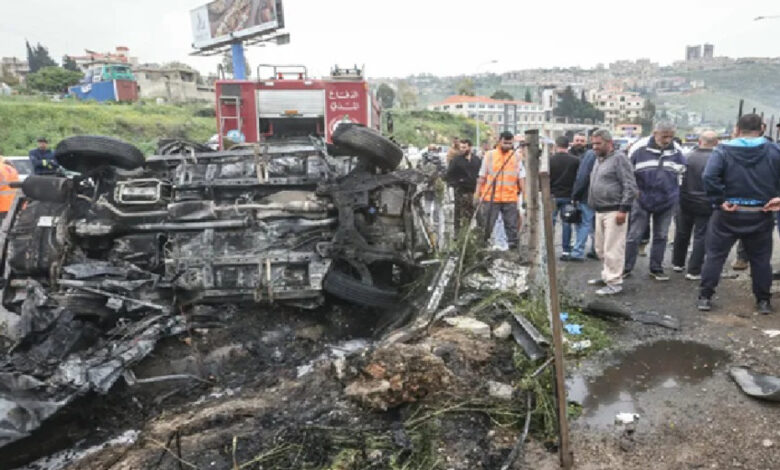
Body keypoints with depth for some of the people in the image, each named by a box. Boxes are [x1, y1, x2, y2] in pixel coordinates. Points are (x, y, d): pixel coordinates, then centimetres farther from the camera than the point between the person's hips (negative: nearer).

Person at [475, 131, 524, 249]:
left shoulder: (516, 157, 8)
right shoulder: (489, 155, 3)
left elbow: (521, 177, 7)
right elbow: (482, 176, 4)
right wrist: (477, 193, 1)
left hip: (510, 198, 2)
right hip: (491, 197, -2)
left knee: (512, 225, 5)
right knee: (487, 225, 4)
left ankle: (513, 246, 13)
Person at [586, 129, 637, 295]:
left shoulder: (619, 158, -9)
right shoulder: (598, 160, 17)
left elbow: (630, 186, -14)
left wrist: (623, 209, -18)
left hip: (614, 211, -9)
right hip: (600, 211, 9)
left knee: (613, 249, -7)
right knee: (601, 248, 15)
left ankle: (615, 283, 0)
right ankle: (607, 275, 28)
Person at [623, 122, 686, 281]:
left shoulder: (677, 151, 1)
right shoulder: (639, 148, -10)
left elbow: (682, 172, 17)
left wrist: (675, 193, 13)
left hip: (667, 202, 3)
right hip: (642, 200, -3)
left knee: (661, 236, 10)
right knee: (634, 235, 0)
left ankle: (656, 269, 21)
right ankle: (626, 267, 10)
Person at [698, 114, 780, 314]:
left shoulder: (723, 150, -8)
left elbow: (708, 177, -22)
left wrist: (719, 200, -15)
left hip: (728, 215, -2)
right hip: (761, 216, 2)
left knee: (715, 256, 7)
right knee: (760, 259, 15)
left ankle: (705, 297, 9)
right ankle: (763, 301, 23)